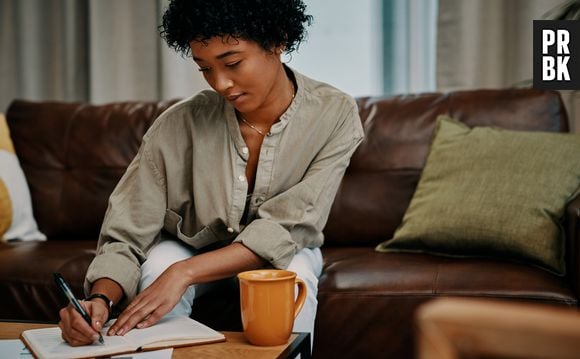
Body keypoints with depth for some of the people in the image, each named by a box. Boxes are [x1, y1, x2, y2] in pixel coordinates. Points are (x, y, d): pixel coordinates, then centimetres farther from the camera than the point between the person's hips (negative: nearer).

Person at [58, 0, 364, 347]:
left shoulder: (335, 115, -23)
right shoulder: (177, 126, -24)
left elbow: (287, 228, -27)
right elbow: (124, 238, -22)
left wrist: (185, 271, -38)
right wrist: (100, 299, -43)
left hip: (281, 253, 0)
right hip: (189, 248, 0)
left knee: (293, 274, -32)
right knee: (158, 266, -31)